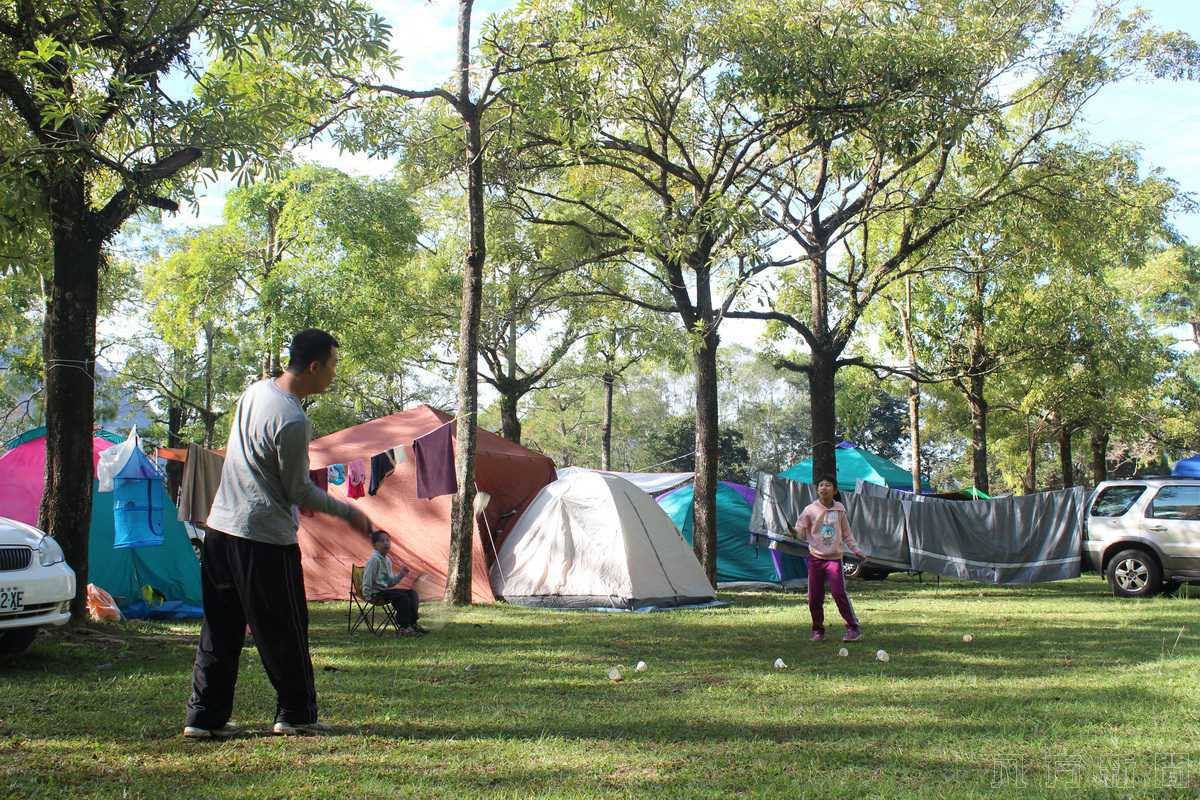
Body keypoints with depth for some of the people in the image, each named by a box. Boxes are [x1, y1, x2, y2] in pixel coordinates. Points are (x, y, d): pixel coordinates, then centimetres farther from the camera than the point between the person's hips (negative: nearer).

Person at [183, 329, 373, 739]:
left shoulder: (256, 390, 8)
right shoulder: (292, 421, -20)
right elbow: (299, 492, -11)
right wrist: (349, 513, 1)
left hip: (220, 527, 9)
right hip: (265, 539, -9)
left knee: (219, 632, 13)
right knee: (284, 632, 4)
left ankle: (204, 716, 16)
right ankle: (296, 714, 14)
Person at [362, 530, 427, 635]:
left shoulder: (387, 560, 14)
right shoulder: (374, 560, -15)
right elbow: (367, 580, -16)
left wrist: (400, 575, 7)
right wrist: (368, 596, -16)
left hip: (385, 590, 10)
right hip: (376, 593, -10)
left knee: (412, 593, 1)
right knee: (402, 597, -26)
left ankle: (413, 623, 0)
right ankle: (403, 627, -20)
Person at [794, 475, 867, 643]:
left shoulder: (839, 509, 6)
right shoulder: (810, 510, -1)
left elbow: (846, 533, 15)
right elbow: (799, 531, -1)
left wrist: (856, 551, 12)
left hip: (834, 557, 0)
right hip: (815, 558, 0)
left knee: (839, 593, -13)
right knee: (814, 597, 2)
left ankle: (853, 628, -3)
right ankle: (818, 630, 19)